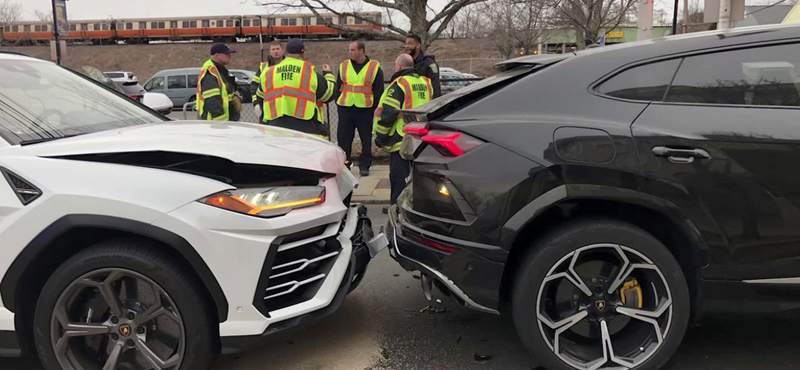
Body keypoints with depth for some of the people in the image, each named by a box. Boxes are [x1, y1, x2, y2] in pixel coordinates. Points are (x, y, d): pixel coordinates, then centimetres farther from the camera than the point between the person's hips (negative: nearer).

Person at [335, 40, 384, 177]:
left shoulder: (374, 67, 0)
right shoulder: (343, 66, 9)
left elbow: (379, 90, 2)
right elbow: (338, 87, 14)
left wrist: (373, 107, -3)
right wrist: (339, 104, 6)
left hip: (365, 110, -2)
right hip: (345, 109, 2)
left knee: (366, 140, 5)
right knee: (343, 138, 3)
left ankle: (364, 166, 15)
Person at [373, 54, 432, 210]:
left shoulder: (399, 84, -13)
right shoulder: (426, 83, 10)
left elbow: (388, 113, -16)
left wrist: (380, 136, -8)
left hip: (401, 139, -7)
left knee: (399, 174, 0)